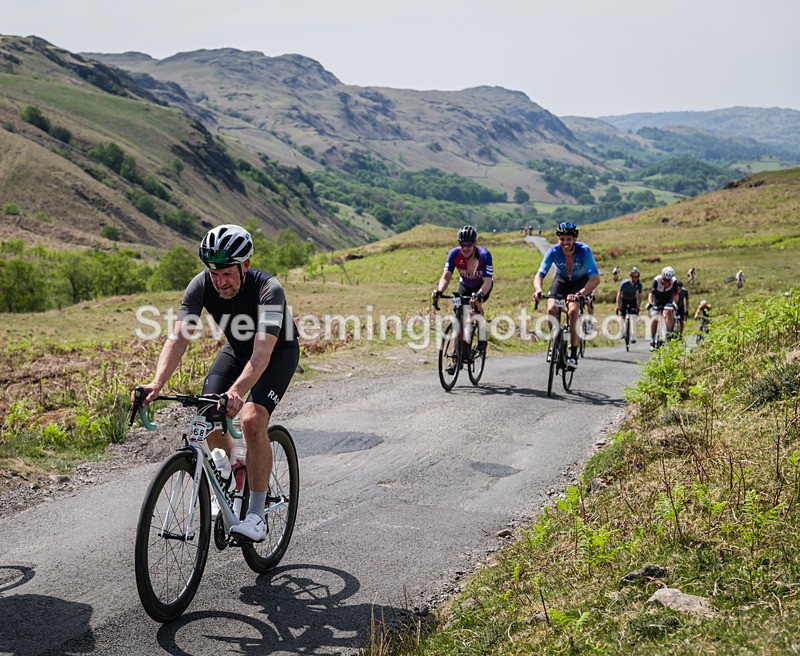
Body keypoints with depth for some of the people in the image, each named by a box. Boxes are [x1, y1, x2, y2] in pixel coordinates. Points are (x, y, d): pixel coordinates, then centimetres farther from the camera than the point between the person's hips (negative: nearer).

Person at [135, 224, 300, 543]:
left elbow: (262, 352, -46)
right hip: (236, 349, 5)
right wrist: (157, 383, -46)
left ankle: (257, 515, -15)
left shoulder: (268, 289, -37)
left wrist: (236, 392, -62)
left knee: (252, 420, -25)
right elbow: (178, 337, -30)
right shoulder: (201, 286, -24)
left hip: (279, 352, -5)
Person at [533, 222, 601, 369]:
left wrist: (579, 294, -57)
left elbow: (595, 279, -41)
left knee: (572, 310, -27)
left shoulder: (584, 251, -33)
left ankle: (573, 355, -15)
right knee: (551, 309, -21)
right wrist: (538, 290, -54)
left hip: (581, 281, -2)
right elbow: (539, 275, -31)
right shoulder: (554, 251, -27)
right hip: (562, 279, 3)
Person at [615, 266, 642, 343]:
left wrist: (638, 307, -20)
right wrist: (618, 306, -28)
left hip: (633, 300, 1)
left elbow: (639, 296, -14)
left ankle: (633, 337, -9)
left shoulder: (639, 284, -23)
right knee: (623, 317, -8)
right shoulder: (624, 283, -29)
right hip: (624, 299, -1)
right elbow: (619, 294, -24)